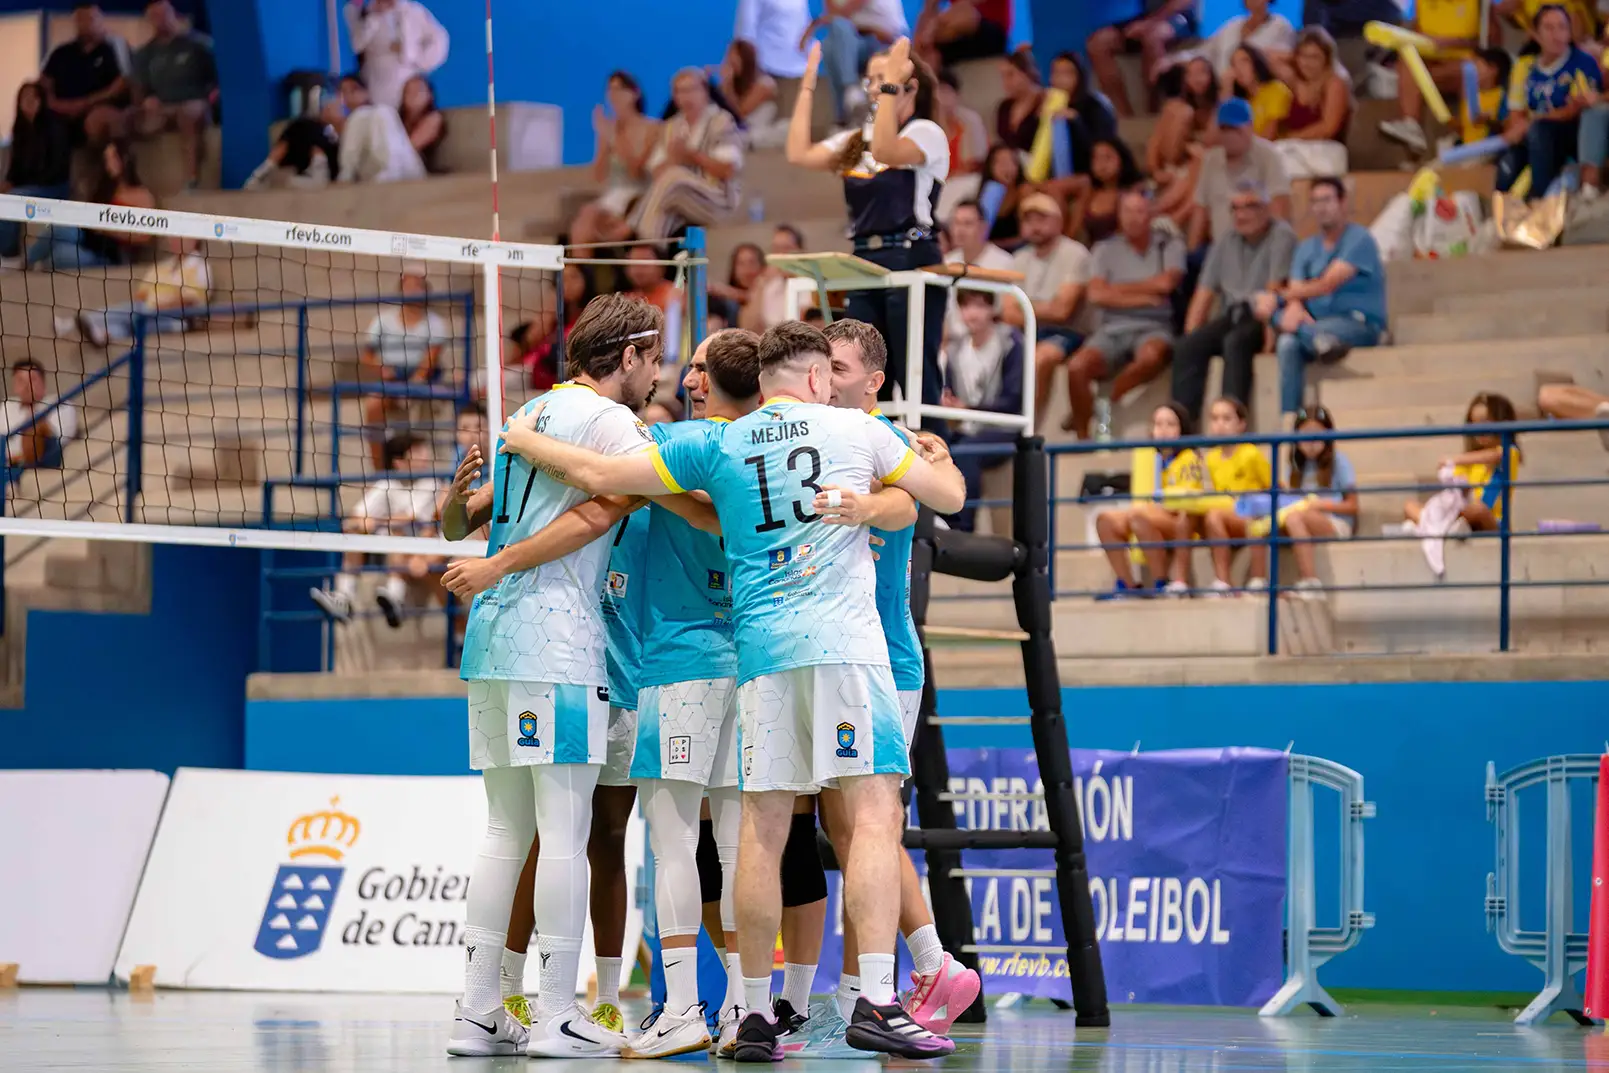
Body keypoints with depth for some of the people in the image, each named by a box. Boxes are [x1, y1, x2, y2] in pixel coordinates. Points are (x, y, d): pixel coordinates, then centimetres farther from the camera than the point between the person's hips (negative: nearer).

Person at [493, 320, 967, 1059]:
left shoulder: (718, 445, 12)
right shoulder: (856, 430, 10)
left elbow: (602, 476, 9)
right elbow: (948, 495, 21)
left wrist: (525, 441, 26)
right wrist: (936, 454, 44)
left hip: (761, 650, 3)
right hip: (844, 644, -3)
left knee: (762, 828, 5)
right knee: (875, 813, -7)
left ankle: (755, 1014, 7)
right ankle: (876, 1003, -20)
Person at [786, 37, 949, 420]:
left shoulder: (926, 133, -5)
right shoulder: (856, 140, 16)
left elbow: (885, 152, -24)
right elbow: (799, 155, 4)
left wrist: (891, 84, -22)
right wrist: (808, 86, 7)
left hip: (911, 262, -8)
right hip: (865, 263, 8)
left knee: (917, 377, -8)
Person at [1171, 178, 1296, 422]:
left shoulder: (1281, 236, -1)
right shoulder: (1225, 245, 17)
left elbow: (1274, 291, -13)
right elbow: (1204, 294, 12)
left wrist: (1268, 329, -24)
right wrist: (1191, 336, -1)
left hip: (1262, 318, -6)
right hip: (1231, 317, 6)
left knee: (1235, 342, -36)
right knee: (1188, 347, -20)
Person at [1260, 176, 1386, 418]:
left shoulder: (1358, 239, -3)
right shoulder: (1306, 248, 18)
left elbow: (1327, 285, -13)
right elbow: (1296, 292, 4)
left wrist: (1278, 296, -15)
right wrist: (1294, 306, -21)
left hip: (1359, 325, -5)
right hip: (1315, 323, 5)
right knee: (1287, 344, -32)